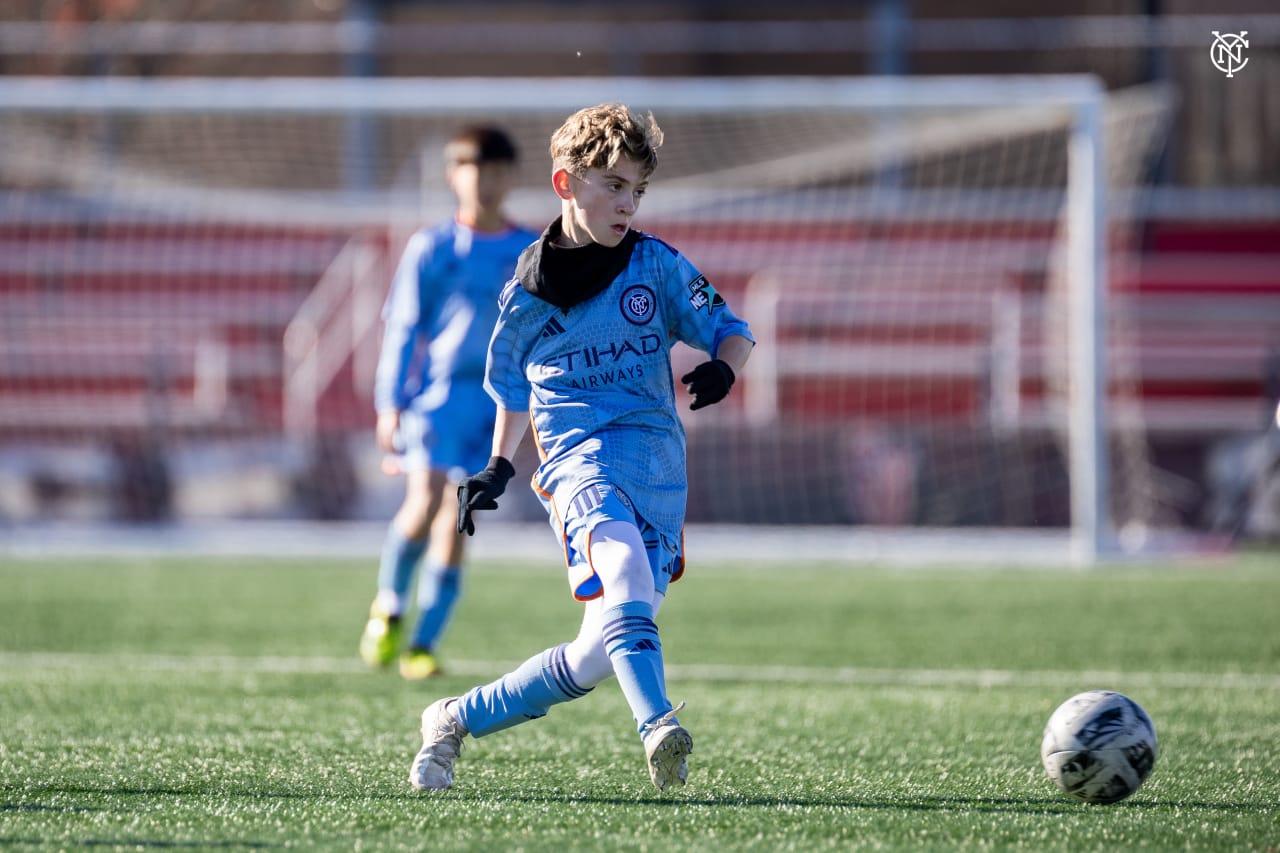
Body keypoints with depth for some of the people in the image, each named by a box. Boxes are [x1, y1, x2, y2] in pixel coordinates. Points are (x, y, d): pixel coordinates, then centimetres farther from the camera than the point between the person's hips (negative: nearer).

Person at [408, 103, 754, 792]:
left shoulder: (658, 265, 6)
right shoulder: (527, 292, 8)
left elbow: (732, 332, 11)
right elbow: (513, 386, 24)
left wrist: (722, 368, -12)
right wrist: (499, 467, 17)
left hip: (659, 460, 2)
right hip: (577, 454, -2)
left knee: (597, 655, -2)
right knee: (622, 563, -36)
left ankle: (458, 719, 18)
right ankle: (657, 728, -52)